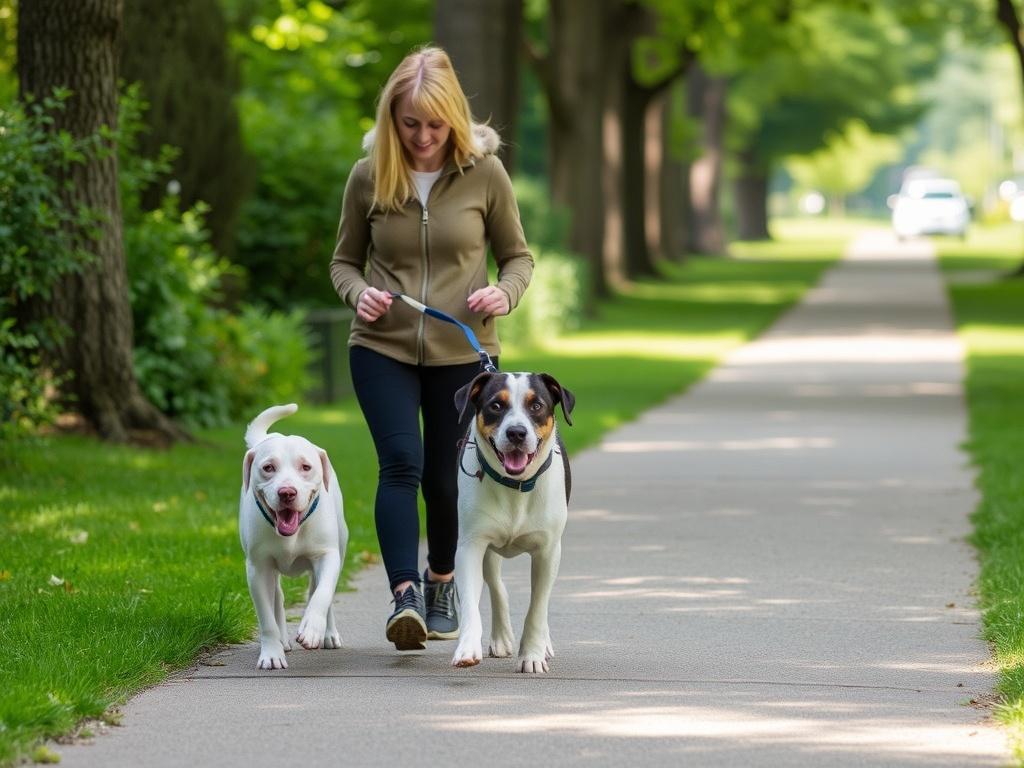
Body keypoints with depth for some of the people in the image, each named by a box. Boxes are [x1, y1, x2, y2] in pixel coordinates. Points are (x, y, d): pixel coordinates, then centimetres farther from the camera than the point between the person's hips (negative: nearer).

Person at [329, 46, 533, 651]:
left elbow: (518, 256, 7)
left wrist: (504, 294, -15)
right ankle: (405, 594, -26)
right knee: (401, 462, -18)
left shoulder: (484, 173, -5)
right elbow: (344, 261, 10)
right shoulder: (368, 177, -2)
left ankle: (442, 583, 34)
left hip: (462, 353, 0)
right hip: (383, 350, 0)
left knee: (445, 476, 7)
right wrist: (359, 294, -12)